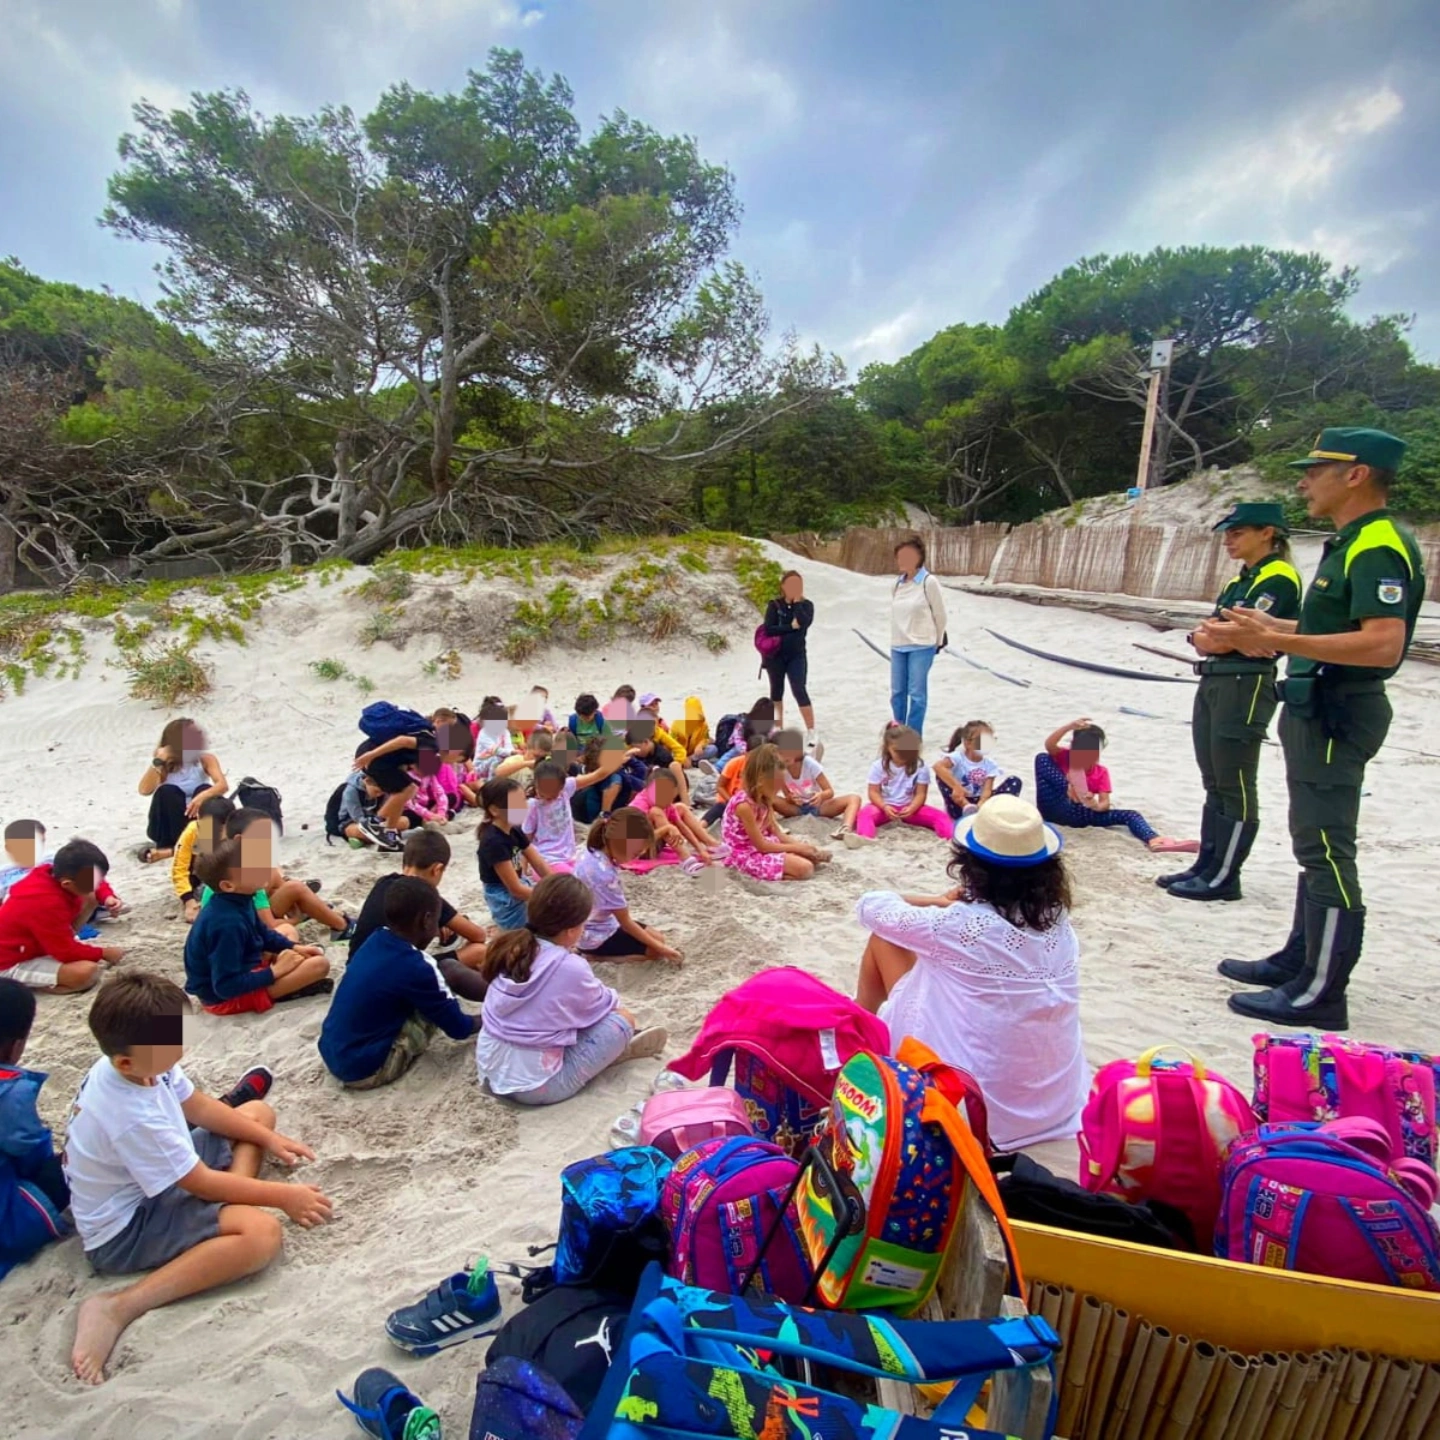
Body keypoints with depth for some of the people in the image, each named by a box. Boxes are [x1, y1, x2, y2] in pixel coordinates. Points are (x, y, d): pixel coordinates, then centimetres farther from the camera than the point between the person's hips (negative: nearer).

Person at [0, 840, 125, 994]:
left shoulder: (52, 874, -13)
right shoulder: (47, 905, -36)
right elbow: (67, 953, -25)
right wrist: (104, 953, -11)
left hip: (32, 942, 9)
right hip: (13, 964, -9)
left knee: (91, 899, 1)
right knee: (88, 971, -30)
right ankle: (27, 982, -8)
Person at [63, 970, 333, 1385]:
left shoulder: (130, 1063, -11)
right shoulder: (134, 1118, -35)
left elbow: (199, 1106, 6)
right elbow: (202, 1183, -24)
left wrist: (268, 1139, 3)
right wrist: (284, 1196, -15)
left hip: (154, 1175, 10)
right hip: (125, 1228, -10)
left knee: (258, 1112, 11)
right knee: (262, 1233, -30)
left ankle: (230, 1209, -8)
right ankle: (118, 1307, -23)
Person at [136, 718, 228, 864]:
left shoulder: (206, 759, -5)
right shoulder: (166, 765, -4)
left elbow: (223, 785, -23)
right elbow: (145, 790, -19)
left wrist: (203, 796, -42)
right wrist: (158, 762, -22)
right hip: (169, 825, 1)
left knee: (204, 790, -27)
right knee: (167, 791, -27)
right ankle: (177, 846, -23)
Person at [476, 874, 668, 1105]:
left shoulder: (513, 948, -3)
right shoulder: (570, 968, -22)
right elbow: (603, 1003, 0)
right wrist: (612, 998, 20)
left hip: (490, 1071, 7)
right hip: (535, 1086, -7)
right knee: (622, 1018, -1)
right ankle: (616, 1051, 25)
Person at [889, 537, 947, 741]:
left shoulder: (929, 582, -10)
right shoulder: (898, 583, 8)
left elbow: (940, 615, -3)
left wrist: (938, 641, 6)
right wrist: (898, 638, 14)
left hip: (921, 647, -6)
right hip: (897, 646, 6)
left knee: (917, 693, -2)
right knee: (897, 692, 9)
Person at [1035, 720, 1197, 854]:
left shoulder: (1101, 773, 9)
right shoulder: (1064, 757, 6)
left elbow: (1105, 803, -2)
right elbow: (1049, 744, -16)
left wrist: (1097, 806, -28)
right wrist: (1069, 726, -28)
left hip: (1078, 814, 2)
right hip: (1056, 809, -2)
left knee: (1130, 815, -13)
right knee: (1042, 758, -18)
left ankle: (1153, 840, -45)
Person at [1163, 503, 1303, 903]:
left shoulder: (1278, 578, -10)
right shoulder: (1239, 580, 17)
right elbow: (1206, 638, 8)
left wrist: (1216, 636, 1)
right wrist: (1206, 638, -12)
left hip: (1247, 686, -9)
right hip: (1213, 681, 9)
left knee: (1235, 787, -3)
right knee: (1214, 784, 13)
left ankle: (1224, 877, 4)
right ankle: (1206, 865, 21)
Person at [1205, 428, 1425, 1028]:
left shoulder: (1378, 547, -17)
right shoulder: (1352, 543, 16)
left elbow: (1383, 644, -29)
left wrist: (1277, 640, -33)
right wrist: (1271, 628, 15)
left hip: (1338, 714, -11)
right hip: (1319, 709, 11)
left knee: (1325, 851, -6)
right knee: (1316, 845, 18)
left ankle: (1321, 993, 3)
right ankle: (1300, 960, 31)